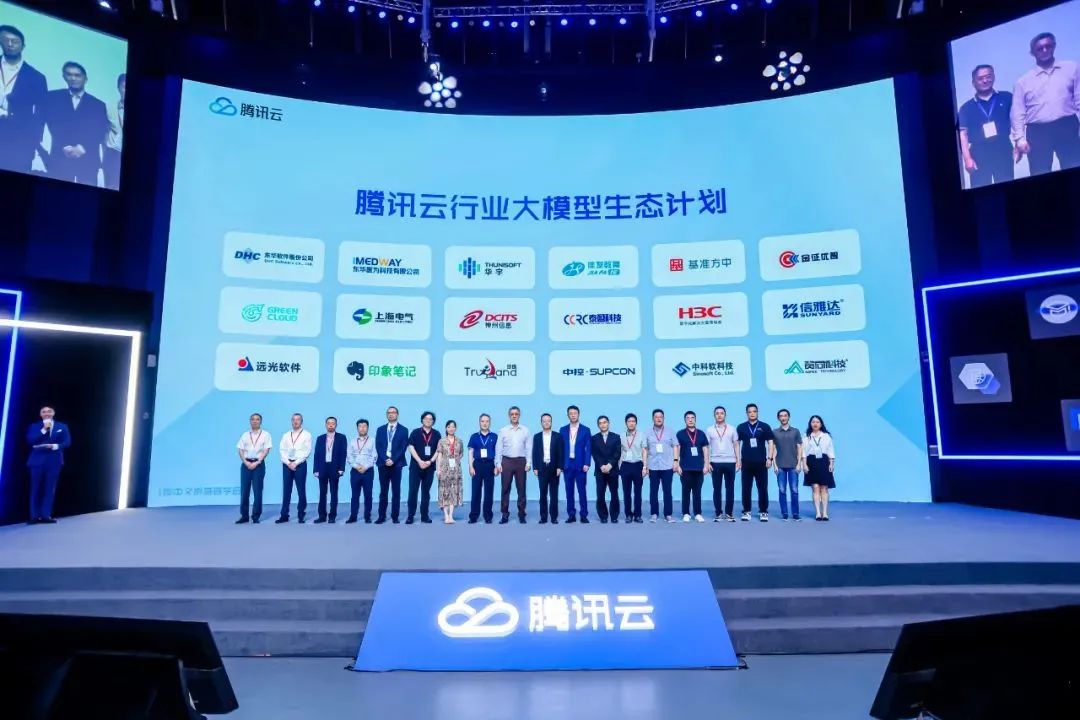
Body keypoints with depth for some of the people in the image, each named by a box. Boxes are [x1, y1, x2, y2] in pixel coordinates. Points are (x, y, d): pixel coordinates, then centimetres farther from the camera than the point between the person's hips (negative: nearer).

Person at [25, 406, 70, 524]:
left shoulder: (62, 427, 11)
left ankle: (46, 515, 3)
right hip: (37, 461, 0)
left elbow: (67, 442, 4)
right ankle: (34, 516, 3)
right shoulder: (34, 427, 10)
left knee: (50, 489, 0)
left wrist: (54, 446, -14)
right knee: (36, 489, -1)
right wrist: (43, 429, -12)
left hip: (54, 461, 0)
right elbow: (30, 441, -6)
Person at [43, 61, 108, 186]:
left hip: (88, 161, 0)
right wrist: (66, 147, -11)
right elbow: (53, 125, 4)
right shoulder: (53, 97, 15)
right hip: (60, 159, 0)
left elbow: (100, 132, 3)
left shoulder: (98, 105, 15)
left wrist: (81, 148, -11)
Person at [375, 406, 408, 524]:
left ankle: (395, 516, 7)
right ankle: (382, 516, 8)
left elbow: (403, 447, -4)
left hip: (396, 464, -2)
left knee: (396, 492, 2)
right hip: (383, 463, 2)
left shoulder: (403, 430, 4)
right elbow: (378, 447, 3)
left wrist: (393, 460, -13)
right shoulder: (380, 429, 11)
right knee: (383, 491, 4)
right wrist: (385, 459, -10)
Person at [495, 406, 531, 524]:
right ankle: (505, 514, 8)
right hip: (506, 461, 0)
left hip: (521, 461, 0)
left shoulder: (525, 430, 5)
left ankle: (521, 514, 11)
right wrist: (498, 464, -4)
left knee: (521, 489, 4)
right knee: (505, 488, 2)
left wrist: (528, 462, -6)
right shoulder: (503, 431, 5)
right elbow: (498, 448, 3)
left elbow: (529, 448, 2)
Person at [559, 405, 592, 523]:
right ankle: (571, 515, 12)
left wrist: (587, 464, -11)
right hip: (567, 464, 2)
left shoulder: (586, 430, 2)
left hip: (580, 465, -2)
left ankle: (584, 515, 6)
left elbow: (588, 449, -2)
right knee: (569, 491, 6)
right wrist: (560, 464, 1)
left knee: (581, 491, -1)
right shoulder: (563, 430, 8)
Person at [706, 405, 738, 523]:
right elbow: (707, 447, 5)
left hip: (730, 462, 0)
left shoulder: (732, 429, 6)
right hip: (715, 463, 0)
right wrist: (707, 462, -2)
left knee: (730, 488, 3)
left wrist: (738, 460, 1)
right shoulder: (710, 430, 5)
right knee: (717, 489, 3)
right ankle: (719, 513, 10)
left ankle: (729, 513, 12)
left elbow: (736, 445, 8)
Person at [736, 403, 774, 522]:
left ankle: (763, 512, 12)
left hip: (761, 462, -1)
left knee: (763, 488, 3)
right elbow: (737, 443, 8)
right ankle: (746, 512, 12)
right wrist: (738, 459, 2)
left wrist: (770, 458, -5)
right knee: (746, 488, 4)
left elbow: (770, 442, 3)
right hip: (746, 462, 1)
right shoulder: (741, 427, 5)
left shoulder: (764, 426, 3)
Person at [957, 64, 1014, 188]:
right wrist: (967, 158, -9)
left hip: (1003, 150, 1)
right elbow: (963, 134, 2)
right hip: (979, 154, -1)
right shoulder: (966, 108, 9)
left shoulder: (1007, 98, 12)